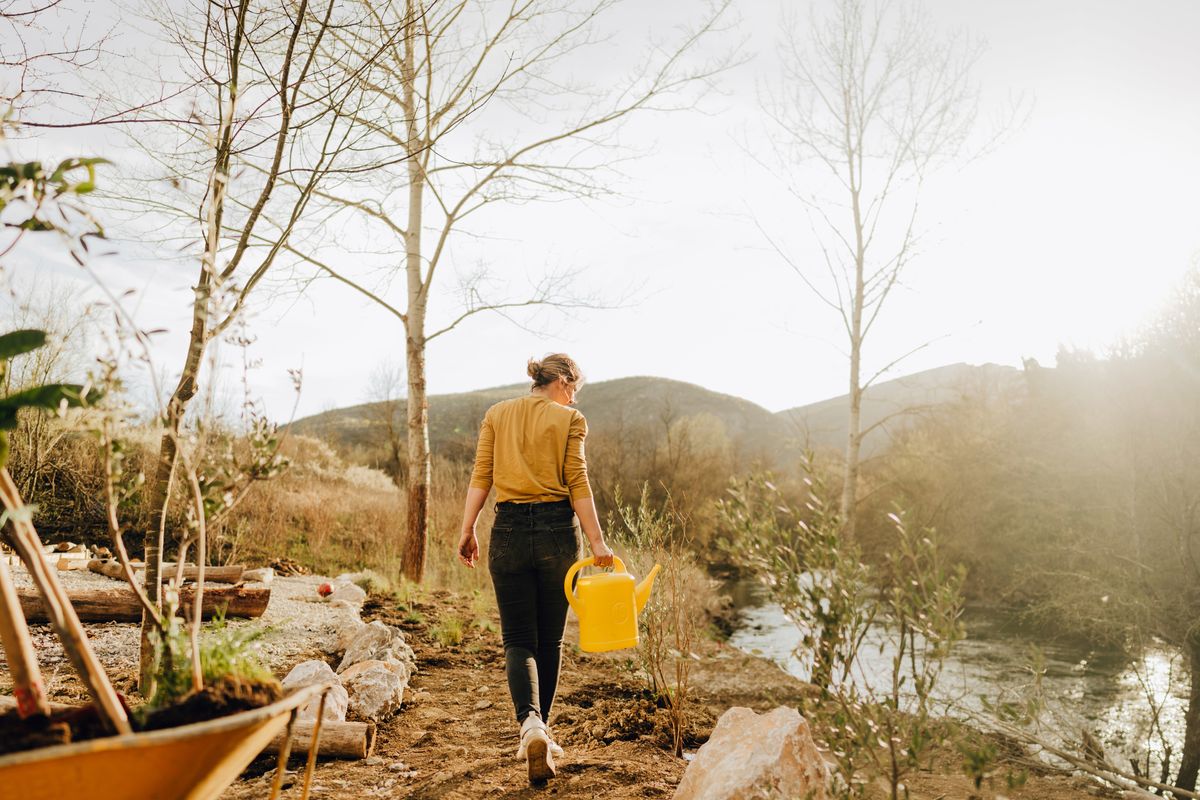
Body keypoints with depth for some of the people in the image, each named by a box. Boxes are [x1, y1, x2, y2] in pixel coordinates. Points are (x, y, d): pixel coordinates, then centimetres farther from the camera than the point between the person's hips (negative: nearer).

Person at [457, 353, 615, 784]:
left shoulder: (497, 415, 9)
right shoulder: (569, 419, 0)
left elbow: (481, 476, 2)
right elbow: (577, 483, -6)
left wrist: (468, 530, 3)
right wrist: (597, 541, -6)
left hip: (509, 530, 2)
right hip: (557, 530, -1)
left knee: (518, 639, 5)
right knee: (550, 639, 14)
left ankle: (530, 721, -20)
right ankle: (541, 730, 23)